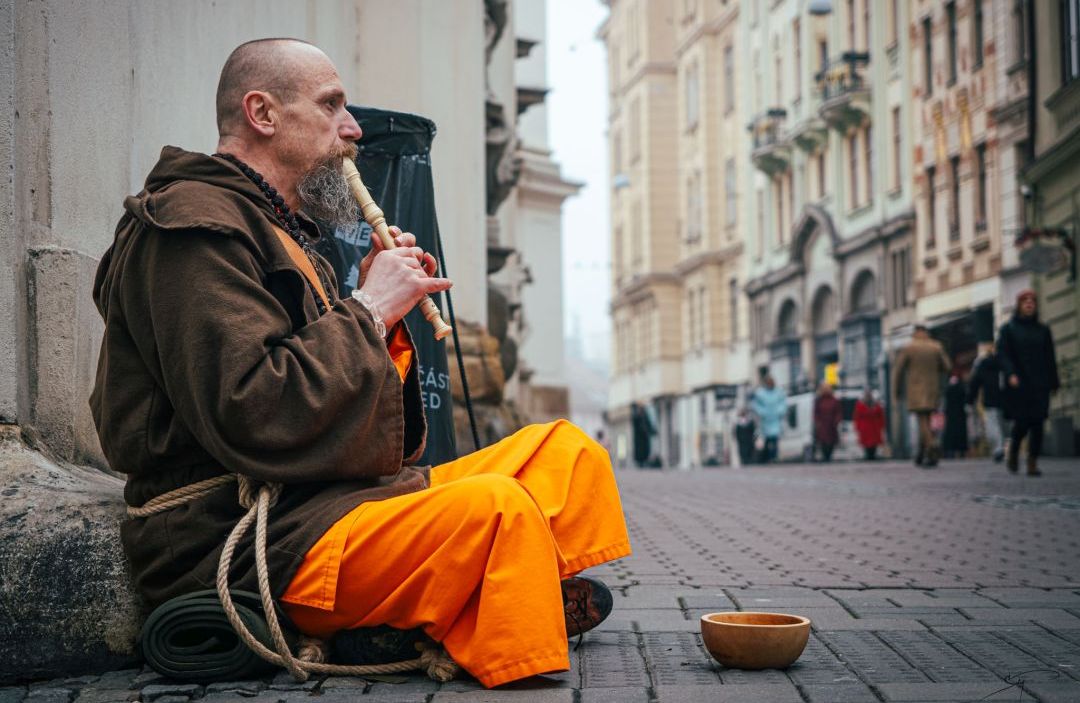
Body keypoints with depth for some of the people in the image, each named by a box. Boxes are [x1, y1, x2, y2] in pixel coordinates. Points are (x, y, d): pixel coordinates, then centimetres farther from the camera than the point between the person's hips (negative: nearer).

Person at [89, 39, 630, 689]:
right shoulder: (193, 225, -8)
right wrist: (368, 310, -11)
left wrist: (385, 318, 7)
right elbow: (252, 419, -22)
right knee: (499, 508, -32)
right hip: (241, 536, -10)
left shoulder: (282, 234, 24)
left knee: (568, 453, 6)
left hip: (343, 495, 10)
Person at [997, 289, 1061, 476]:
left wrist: (1054, 382, 9)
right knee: (1022, 422, -8)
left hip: (1040, 384, 3)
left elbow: (1050, 358, 15)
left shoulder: (1043, 330, 14)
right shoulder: (1008, 329, 5)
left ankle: (1033, 463, -2)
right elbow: (1002, 354, -4)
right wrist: (1010, 374, -20)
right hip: (1018, 384, -3)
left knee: (1037, 424, -6)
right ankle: (1013, 452, 20)